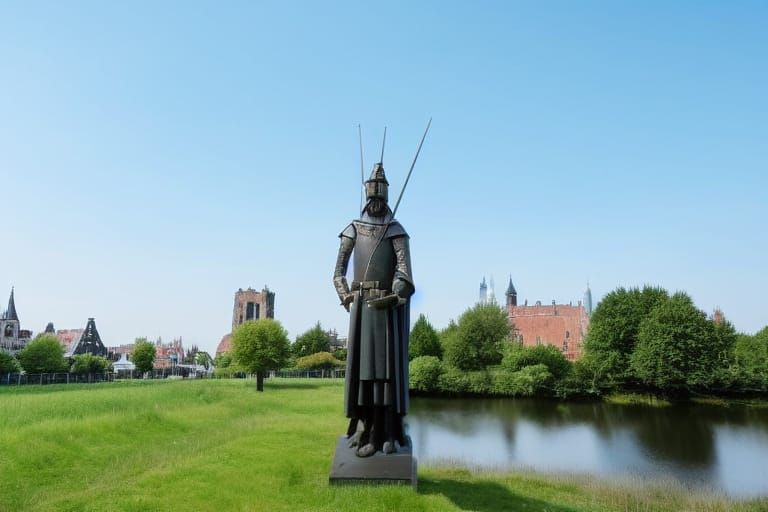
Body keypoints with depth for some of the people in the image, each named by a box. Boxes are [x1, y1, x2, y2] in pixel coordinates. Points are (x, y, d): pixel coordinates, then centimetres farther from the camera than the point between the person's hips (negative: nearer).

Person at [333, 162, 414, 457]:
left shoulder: (396, 230, 3)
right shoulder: (353, 230, 9)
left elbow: (404, 269, -9)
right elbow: (339, 270, 9)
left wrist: (393, 297, -21)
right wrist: (346, 299, -4)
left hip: (388, 306, -2)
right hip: (362, 306, 2)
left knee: (389, 365, -3)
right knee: (362, 366, 0)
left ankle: (389, 432, 3)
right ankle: (365, 432, 5)